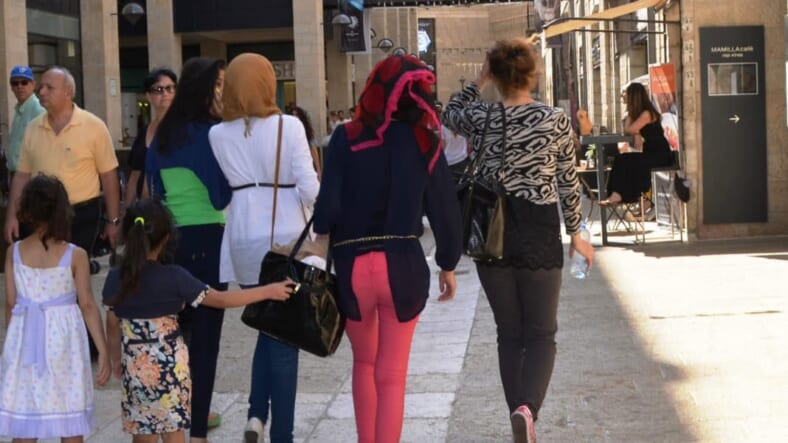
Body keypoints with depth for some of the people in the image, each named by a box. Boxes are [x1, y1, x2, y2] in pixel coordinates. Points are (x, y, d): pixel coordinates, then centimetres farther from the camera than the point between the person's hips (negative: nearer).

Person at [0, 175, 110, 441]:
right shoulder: (75, 255, -9)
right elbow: (88, 306, -9)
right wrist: (103, 351, -4)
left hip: (26, 339, 2)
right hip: (63, 340, -2)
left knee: (23, 421, 9)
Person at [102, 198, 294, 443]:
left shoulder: (115, 278, -5)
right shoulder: (173, 278, -15)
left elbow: (113, 326, 4)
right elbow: (221, 299, -11)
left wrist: (116, 360, 21)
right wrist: (268, 291, -5)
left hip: (135, 366, 3)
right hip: (169, 364, -3)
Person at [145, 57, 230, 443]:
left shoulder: (164, 134, 10)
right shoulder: (211, 132, -11)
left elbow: (154, 188, 14)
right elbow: (222, 194, -13)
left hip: (168, 237, 7)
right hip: (206, 238, -7)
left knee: (174, 325, 15)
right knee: (205, 330, -3)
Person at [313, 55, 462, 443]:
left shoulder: (347, 137, -5)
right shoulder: (424, 140, -1)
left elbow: (328, 206, -13)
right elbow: (445, 207, 0)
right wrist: (448, 265, 12)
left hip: (351, 267, 0)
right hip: (403, 265, 0)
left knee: (364, 362, 23)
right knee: (392, 374, 9)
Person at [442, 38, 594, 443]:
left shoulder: (480, 119, -3)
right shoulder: (556, 120, -5)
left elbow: (449, 114, 21)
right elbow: (568, 183, 1)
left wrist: (478, 80, 15)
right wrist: (575, 234, 12)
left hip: (492, 234, 2)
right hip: (540, 233, -1)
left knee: (509, 334, 13)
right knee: (541, 334, 6)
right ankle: (528, 408, -19)